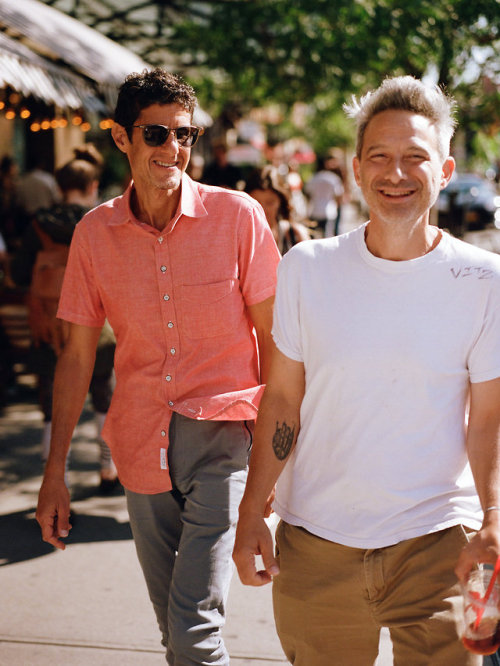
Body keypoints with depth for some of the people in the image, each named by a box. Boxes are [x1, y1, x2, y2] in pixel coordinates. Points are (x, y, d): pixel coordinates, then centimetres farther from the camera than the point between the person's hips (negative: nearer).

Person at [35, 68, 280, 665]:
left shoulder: (237, 215, -6)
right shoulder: (94, 233, 1)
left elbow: (271, 336, -1)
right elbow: (77, 355, 7)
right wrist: (54, 474, 6)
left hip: (221, 438, -3)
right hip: (141, 446, 3)